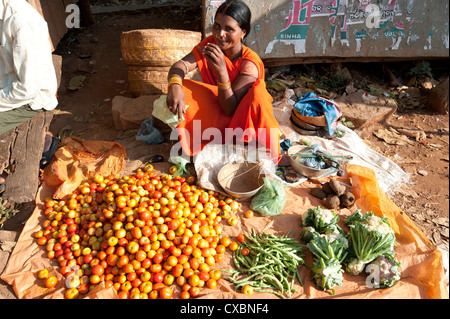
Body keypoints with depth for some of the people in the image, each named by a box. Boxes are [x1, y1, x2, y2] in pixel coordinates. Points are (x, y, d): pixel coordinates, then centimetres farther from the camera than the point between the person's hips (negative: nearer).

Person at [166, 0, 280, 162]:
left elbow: (230, 109, -28)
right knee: (180, 89, -19)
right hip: (217, 114, 4)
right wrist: (175, 85, -42)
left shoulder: (250, 63, -24)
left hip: (242, 116, -4)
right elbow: (181, 65, -18)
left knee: (258, 90, -36)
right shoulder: (211, 43, -8)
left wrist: (222, 71, -41)